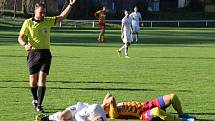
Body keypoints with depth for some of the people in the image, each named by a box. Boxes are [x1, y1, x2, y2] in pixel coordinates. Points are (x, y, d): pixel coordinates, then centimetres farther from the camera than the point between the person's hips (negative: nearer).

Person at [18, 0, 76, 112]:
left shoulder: (48, 21, 7)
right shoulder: (28, 23, -2)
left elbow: (62, 16, 9)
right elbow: (20, 37, -3)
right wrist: (25, 45, -23)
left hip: (45, 53, 2)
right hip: (33, 53, -1)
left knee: (42, 79, -8)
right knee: (33, 80, 4)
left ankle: (39, 105, -8)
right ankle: (35, 99, 30)